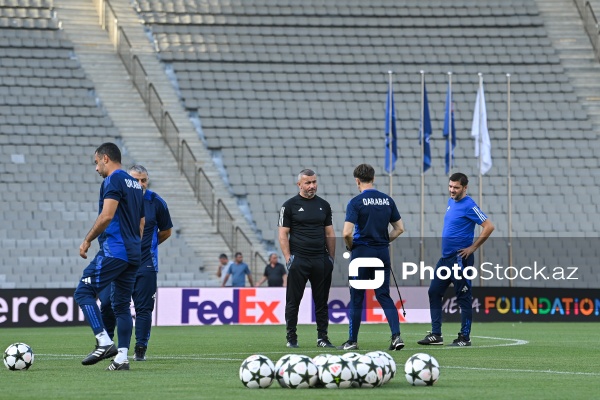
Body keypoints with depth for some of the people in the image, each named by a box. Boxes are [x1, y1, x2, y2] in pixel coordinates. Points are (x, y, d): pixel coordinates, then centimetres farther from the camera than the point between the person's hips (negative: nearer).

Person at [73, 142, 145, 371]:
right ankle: (121, 358, 4)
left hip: (114, 250, -9)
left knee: (84, 293, -7)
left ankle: (104, 343, -19)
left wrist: (87, 241, -10)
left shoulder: (113, 180, -8)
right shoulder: (134, 184, 20)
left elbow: (107, 216, -18)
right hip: (133, 254, 9)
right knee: (122, 305, 9)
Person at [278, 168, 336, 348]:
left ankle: (322, 337, 11)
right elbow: (283, 234, -2)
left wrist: (331, 258, 8)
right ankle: (291, 338, 6)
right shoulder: (290, 205, 0)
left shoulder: (323, 205, 12)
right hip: (298, 259, -3)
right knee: (293, 301, 0)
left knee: (322, 301, 6)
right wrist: (288, 258, -10)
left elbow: (329, 234, 15)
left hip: (321, 259, 3)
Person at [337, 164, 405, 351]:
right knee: (384, 295, 7)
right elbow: (399, 228, 9)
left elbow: (347, 233, -17)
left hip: (362, 253, -4)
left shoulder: (356, 202, -11)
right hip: (382, 253, 4)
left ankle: (352, 341, 11)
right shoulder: (387, 200, 6)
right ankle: (396, 335, -8)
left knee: (356, 298, 5)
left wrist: (350, 247, 1)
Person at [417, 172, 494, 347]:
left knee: (464, 298, -2)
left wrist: (473, 247, -15)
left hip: (460, 258, -9)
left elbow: (488, 226, -17)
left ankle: (465, 337, 4)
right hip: (445, 257, 9)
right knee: (434, 293, 8)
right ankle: (436, 335, 12)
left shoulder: (468, 205, -13)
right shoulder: (451, 202, 13)